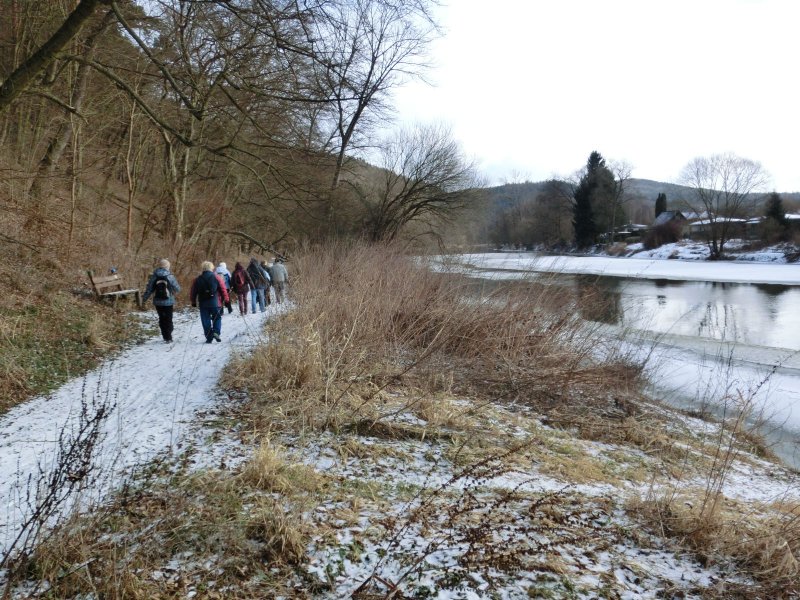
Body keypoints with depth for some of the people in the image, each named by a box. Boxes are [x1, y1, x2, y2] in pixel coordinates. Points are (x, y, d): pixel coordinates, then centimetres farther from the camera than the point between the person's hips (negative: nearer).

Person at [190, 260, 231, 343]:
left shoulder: (198, 279, 4)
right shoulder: (217, 278, -2)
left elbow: (193, 292, 8)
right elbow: (223, 291, -4)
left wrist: (193, 302, 21)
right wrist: (227, 303, 0)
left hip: (203, 304, 1)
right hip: (215, 303, -1)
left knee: (206, 321, 9)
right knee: (217, 318, 15)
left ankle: (209, 338, 8)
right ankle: (216, 332, -7)